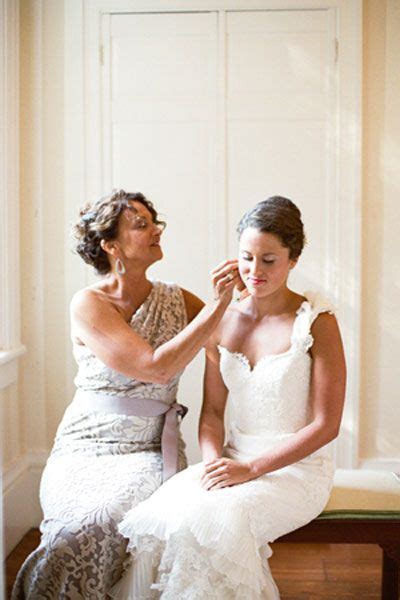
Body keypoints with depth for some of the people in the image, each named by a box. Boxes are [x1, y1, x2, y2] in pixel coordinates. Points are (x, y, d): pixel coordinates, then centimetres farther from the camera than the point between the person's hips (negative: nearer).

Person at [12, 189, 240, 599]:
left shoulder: (176, 300, 8)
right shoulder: (89, 304, -8)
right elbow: (156, 368, -19)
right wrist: (218, 304, -19)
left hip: (151, 451, 3)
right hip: (86, 451, -2)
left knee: (113, 515, -29)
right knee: (87, 525, -30)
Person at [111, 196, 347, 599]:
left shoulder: (316, 322, -8)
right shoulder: (222, 321, 7)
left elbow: (326, 424, -10)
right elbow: (212, 411, 8)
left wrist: (250, 468, -16)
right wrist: (214, 462, -12)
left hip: (296, 468, -4)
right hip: (233, 462, 4)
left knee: (215, 520, -30)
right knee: (155, 516, -22)